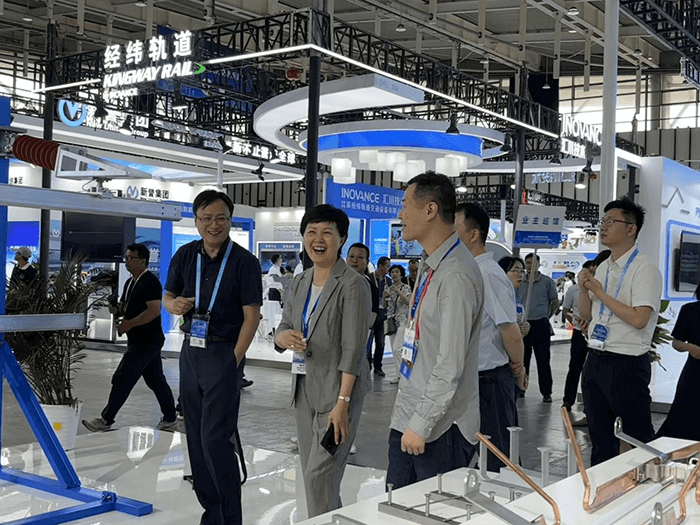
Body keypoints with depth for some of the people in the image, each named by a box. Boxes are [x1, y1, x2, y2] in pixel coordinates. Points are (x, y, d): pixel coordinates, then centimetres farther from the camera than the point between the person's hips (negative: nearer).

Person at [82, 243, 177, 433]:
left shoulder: (150, 282, -15)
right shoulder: (130, 282, 15)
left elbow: (154, 311, -23)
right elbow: (124, 307, 24)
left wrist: (129, 324, -21)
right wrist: (116, 309, 0)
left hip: (146, 342, -10)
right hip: (140, 340, 10)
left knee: (122, 378, -7)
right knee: (155, 380, 14)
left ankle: (106, 420, 1)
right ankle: (170, 418, 22)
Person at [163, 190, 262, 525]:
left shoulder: (244, 261, -8)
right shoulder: (185, 256, 7)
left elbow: (252, 315, -10)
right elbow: (168, 297, 16)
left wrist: (234, 360, -16)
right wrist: (175, 305, -9)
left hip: (223, 353, -6)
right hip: (190, 350, 6)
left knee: (215, 438, -9)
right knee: (196, 438, 11)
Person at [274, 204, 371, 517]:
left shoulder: (353, 285, -13)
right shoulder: (300, 282, 9)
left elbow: (353, 349, -16)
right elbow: (282, 329, 12)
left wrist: (342, 402, -21)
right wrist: (285, 337, -13)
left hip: (337, 388, -7)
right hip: (304, 386, 7)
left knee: (320, 474, -9)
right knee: (310, 472, 11)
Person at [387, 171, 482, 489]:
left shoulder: (456, 275, -20)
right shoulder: (428, 265, 12)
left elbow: (450, 365, -23)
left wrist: (421, 425, -21)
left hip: (439, 428, -9)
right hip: (407, 419, 9)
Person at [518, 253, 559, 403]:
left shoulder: (547, 281, -1)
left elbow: (555, 302, 7)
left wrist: (546, 316, 9)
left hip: (540, 325, -4)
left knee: (543, 360, -1)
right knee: (523, 358, 10)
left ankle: (546, 392, 4)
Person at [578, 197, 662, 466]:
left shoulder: (645, 270, -12)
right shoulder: (602, 268, 13)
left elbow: (638, 319, -23)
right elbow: (586, 315, 18)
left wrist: (600, 292, -15)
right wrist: (584, 289, -1)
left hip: (627, 363, -8)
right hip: (595, 360, 8)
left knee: (638, 438, 2)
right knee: (600, 436, 17)